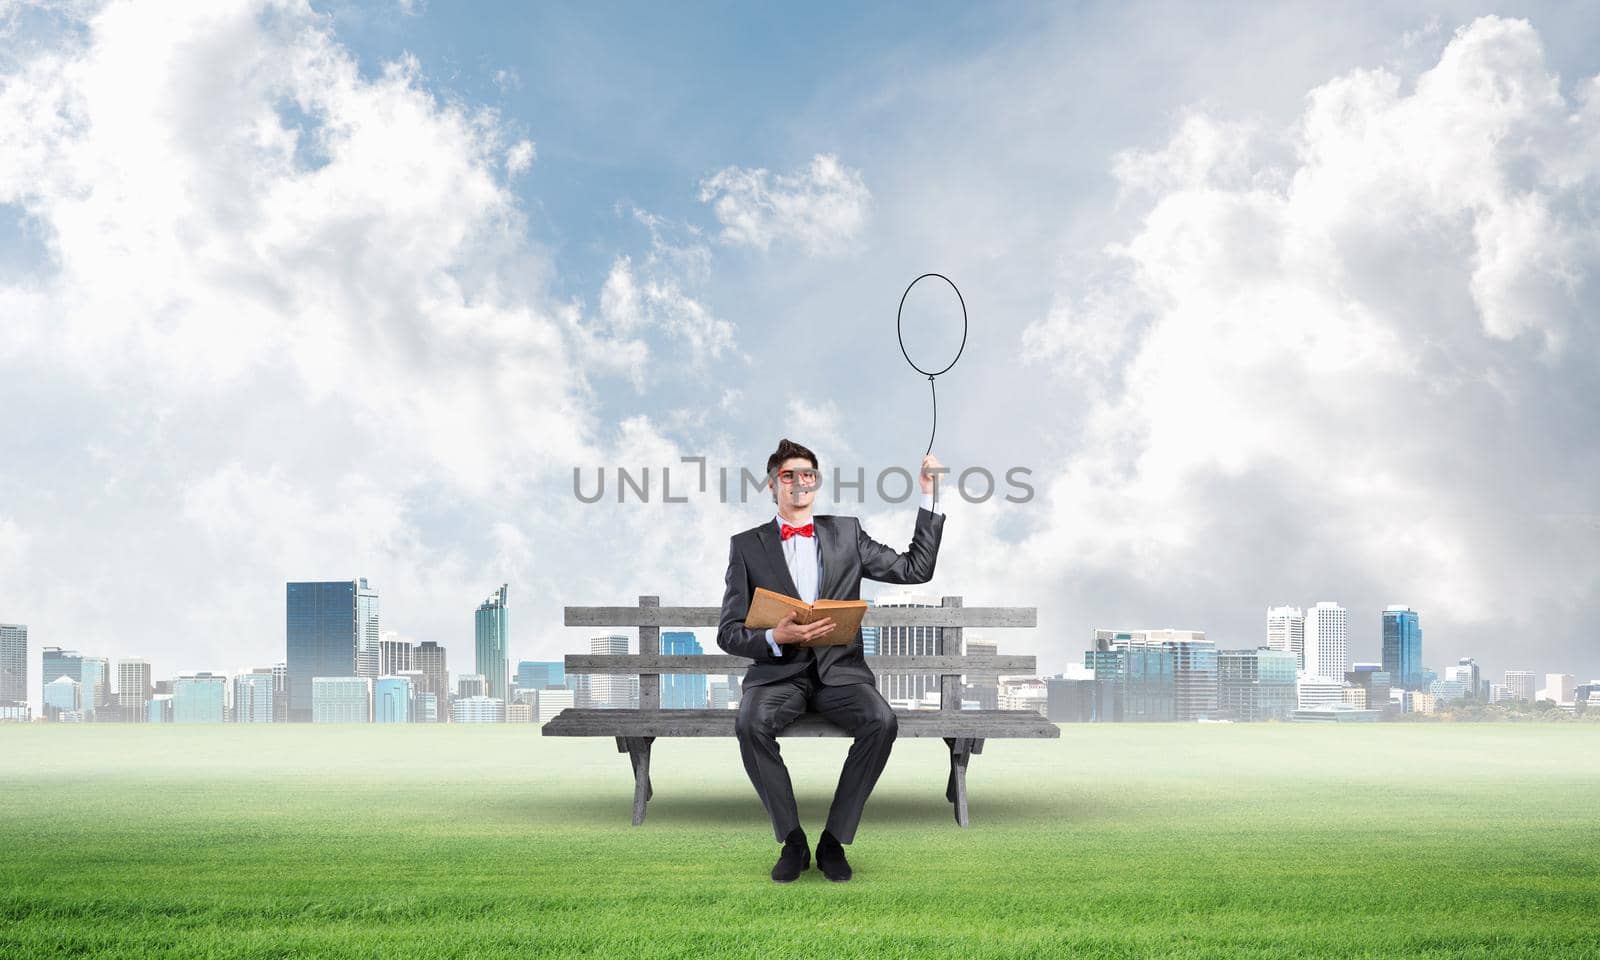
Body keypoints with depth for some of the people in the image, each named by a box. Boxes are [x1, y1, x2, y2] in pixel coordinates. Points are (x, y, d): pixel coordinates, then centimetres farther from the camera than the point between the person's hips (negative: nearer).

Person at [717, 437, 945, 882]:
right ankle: (792, 841, -18)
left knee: (882, 722, -30)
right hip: (778, 669, -1)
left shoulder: (846, 533, 15)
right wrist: (775, 637, -17)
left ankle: (833, 840, -17)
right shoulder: (746, 545, 9)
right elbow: (729, 632, 4)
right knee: (751, 724, -34)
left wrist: (929, 497, 7)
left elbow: (915, 570, 13)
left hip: (840, 667, 1)